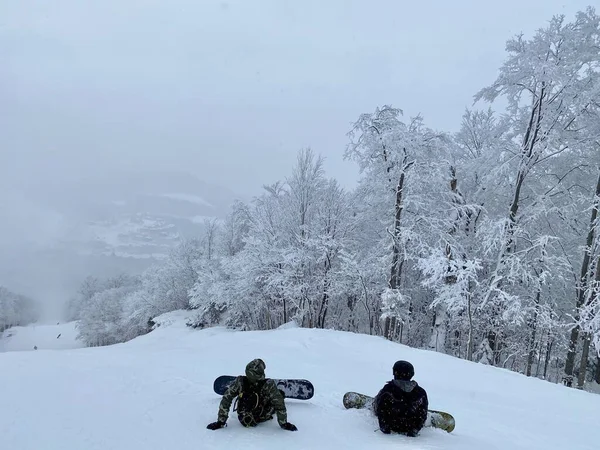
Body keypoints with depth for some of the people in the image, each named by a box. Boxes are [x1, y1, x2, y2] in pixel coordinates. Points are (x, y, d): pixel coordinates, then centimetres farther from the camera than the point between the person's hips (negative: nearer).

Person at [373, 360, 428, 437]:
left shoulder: (388, 390, -21)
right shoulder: (421, 392, -16)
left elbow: (381, 410, -16)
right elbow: (422, 415, -8)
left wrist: (384, 427, -6)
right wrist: (415, 430, 0)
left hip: (392, 426, -2)